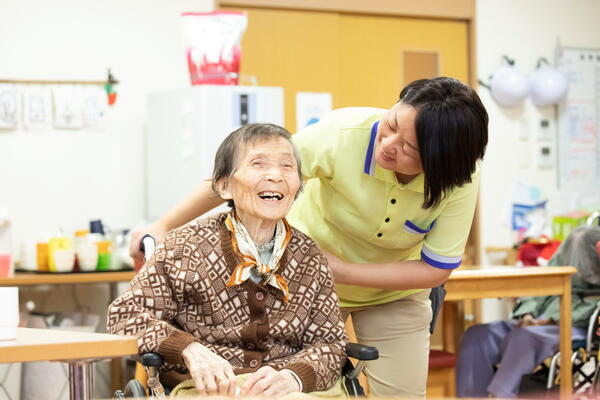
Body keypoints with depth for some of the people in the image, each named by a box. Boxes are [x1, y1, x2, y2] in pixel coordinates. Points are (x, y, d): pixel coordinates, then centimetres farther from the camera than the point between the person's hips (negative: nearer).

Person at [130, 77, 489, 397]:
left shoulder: (460, 181, -28)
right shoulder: (343, 134, -32)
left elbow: (436, 270, -19)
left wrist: (341, 271, -26)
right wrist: (164, 227, -24)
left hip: (393, 291, 1)